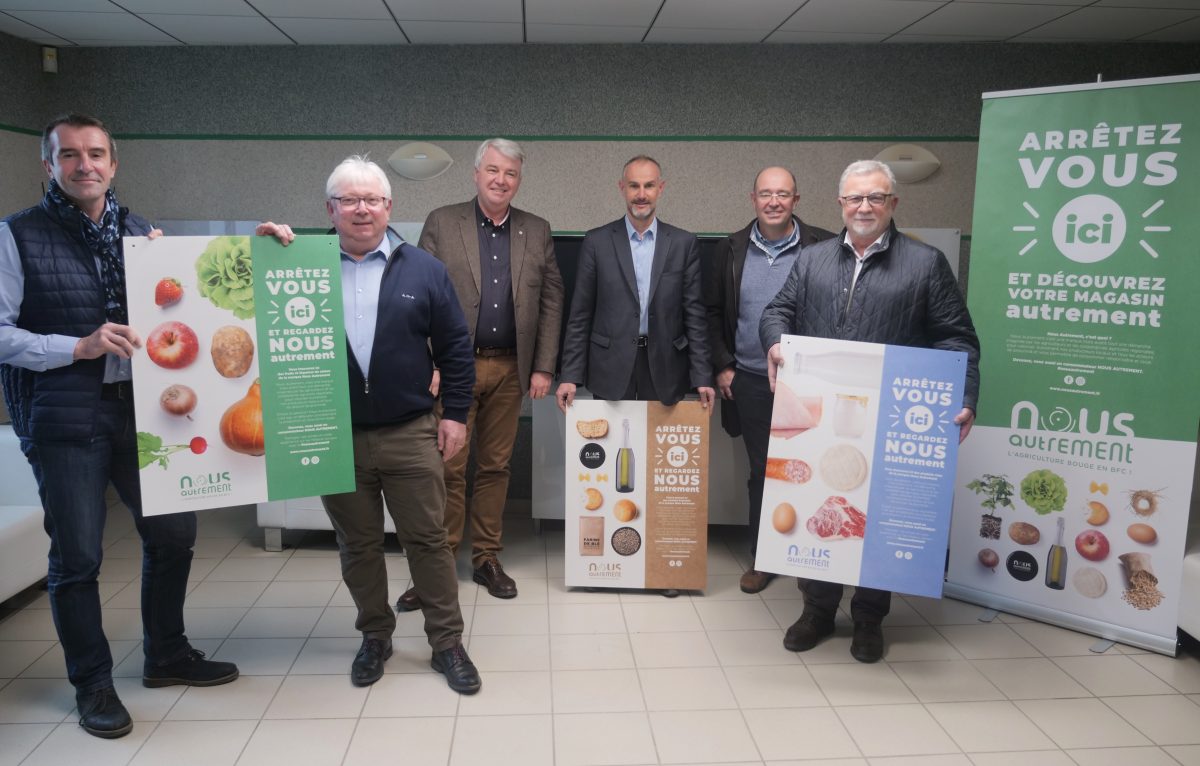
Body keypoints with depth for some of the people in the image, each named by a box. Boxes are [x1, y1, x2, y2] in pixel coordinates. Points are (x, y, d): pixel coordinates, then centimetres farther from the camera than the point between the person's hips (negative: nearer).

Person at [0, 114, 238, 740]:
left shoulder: (139, 233, 11)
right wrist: (81, 346, -17)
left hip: (140, 409, 4)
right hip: (64, 421, -4)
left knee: (173, 532, 9)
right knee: (77, 555, 4)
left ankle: (166, 656, 30)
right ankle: (91, 683, 23)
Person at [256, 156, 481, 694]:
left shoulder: (423, 269, 2)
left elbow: (454, 347, 4)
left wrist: (455, 413, 0)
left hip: (410, 434, -1)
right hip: (336, 435, 2)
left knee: (427, 539, 6)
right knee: (357, 545, 14)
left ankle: (447, 643, 20)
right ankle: (375, 636, 32)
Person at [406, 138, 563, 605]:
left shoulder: (537, 232, 8)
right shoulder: (441, 223, 1)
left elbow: (551, 300, 6)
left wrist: (543, 367, 0)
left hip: (510, 369, 2)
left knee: (495, 466, 10)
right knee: (448, 469, 1)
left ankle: (486, 559, 22)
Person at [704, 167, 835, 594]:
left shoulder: (823, 247, -3)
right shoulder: (731, 250, 4)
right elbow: (712, 312, 10)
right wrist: (722, 366, 3)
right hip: (750, 381, 2)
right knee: (761, 471, 10)